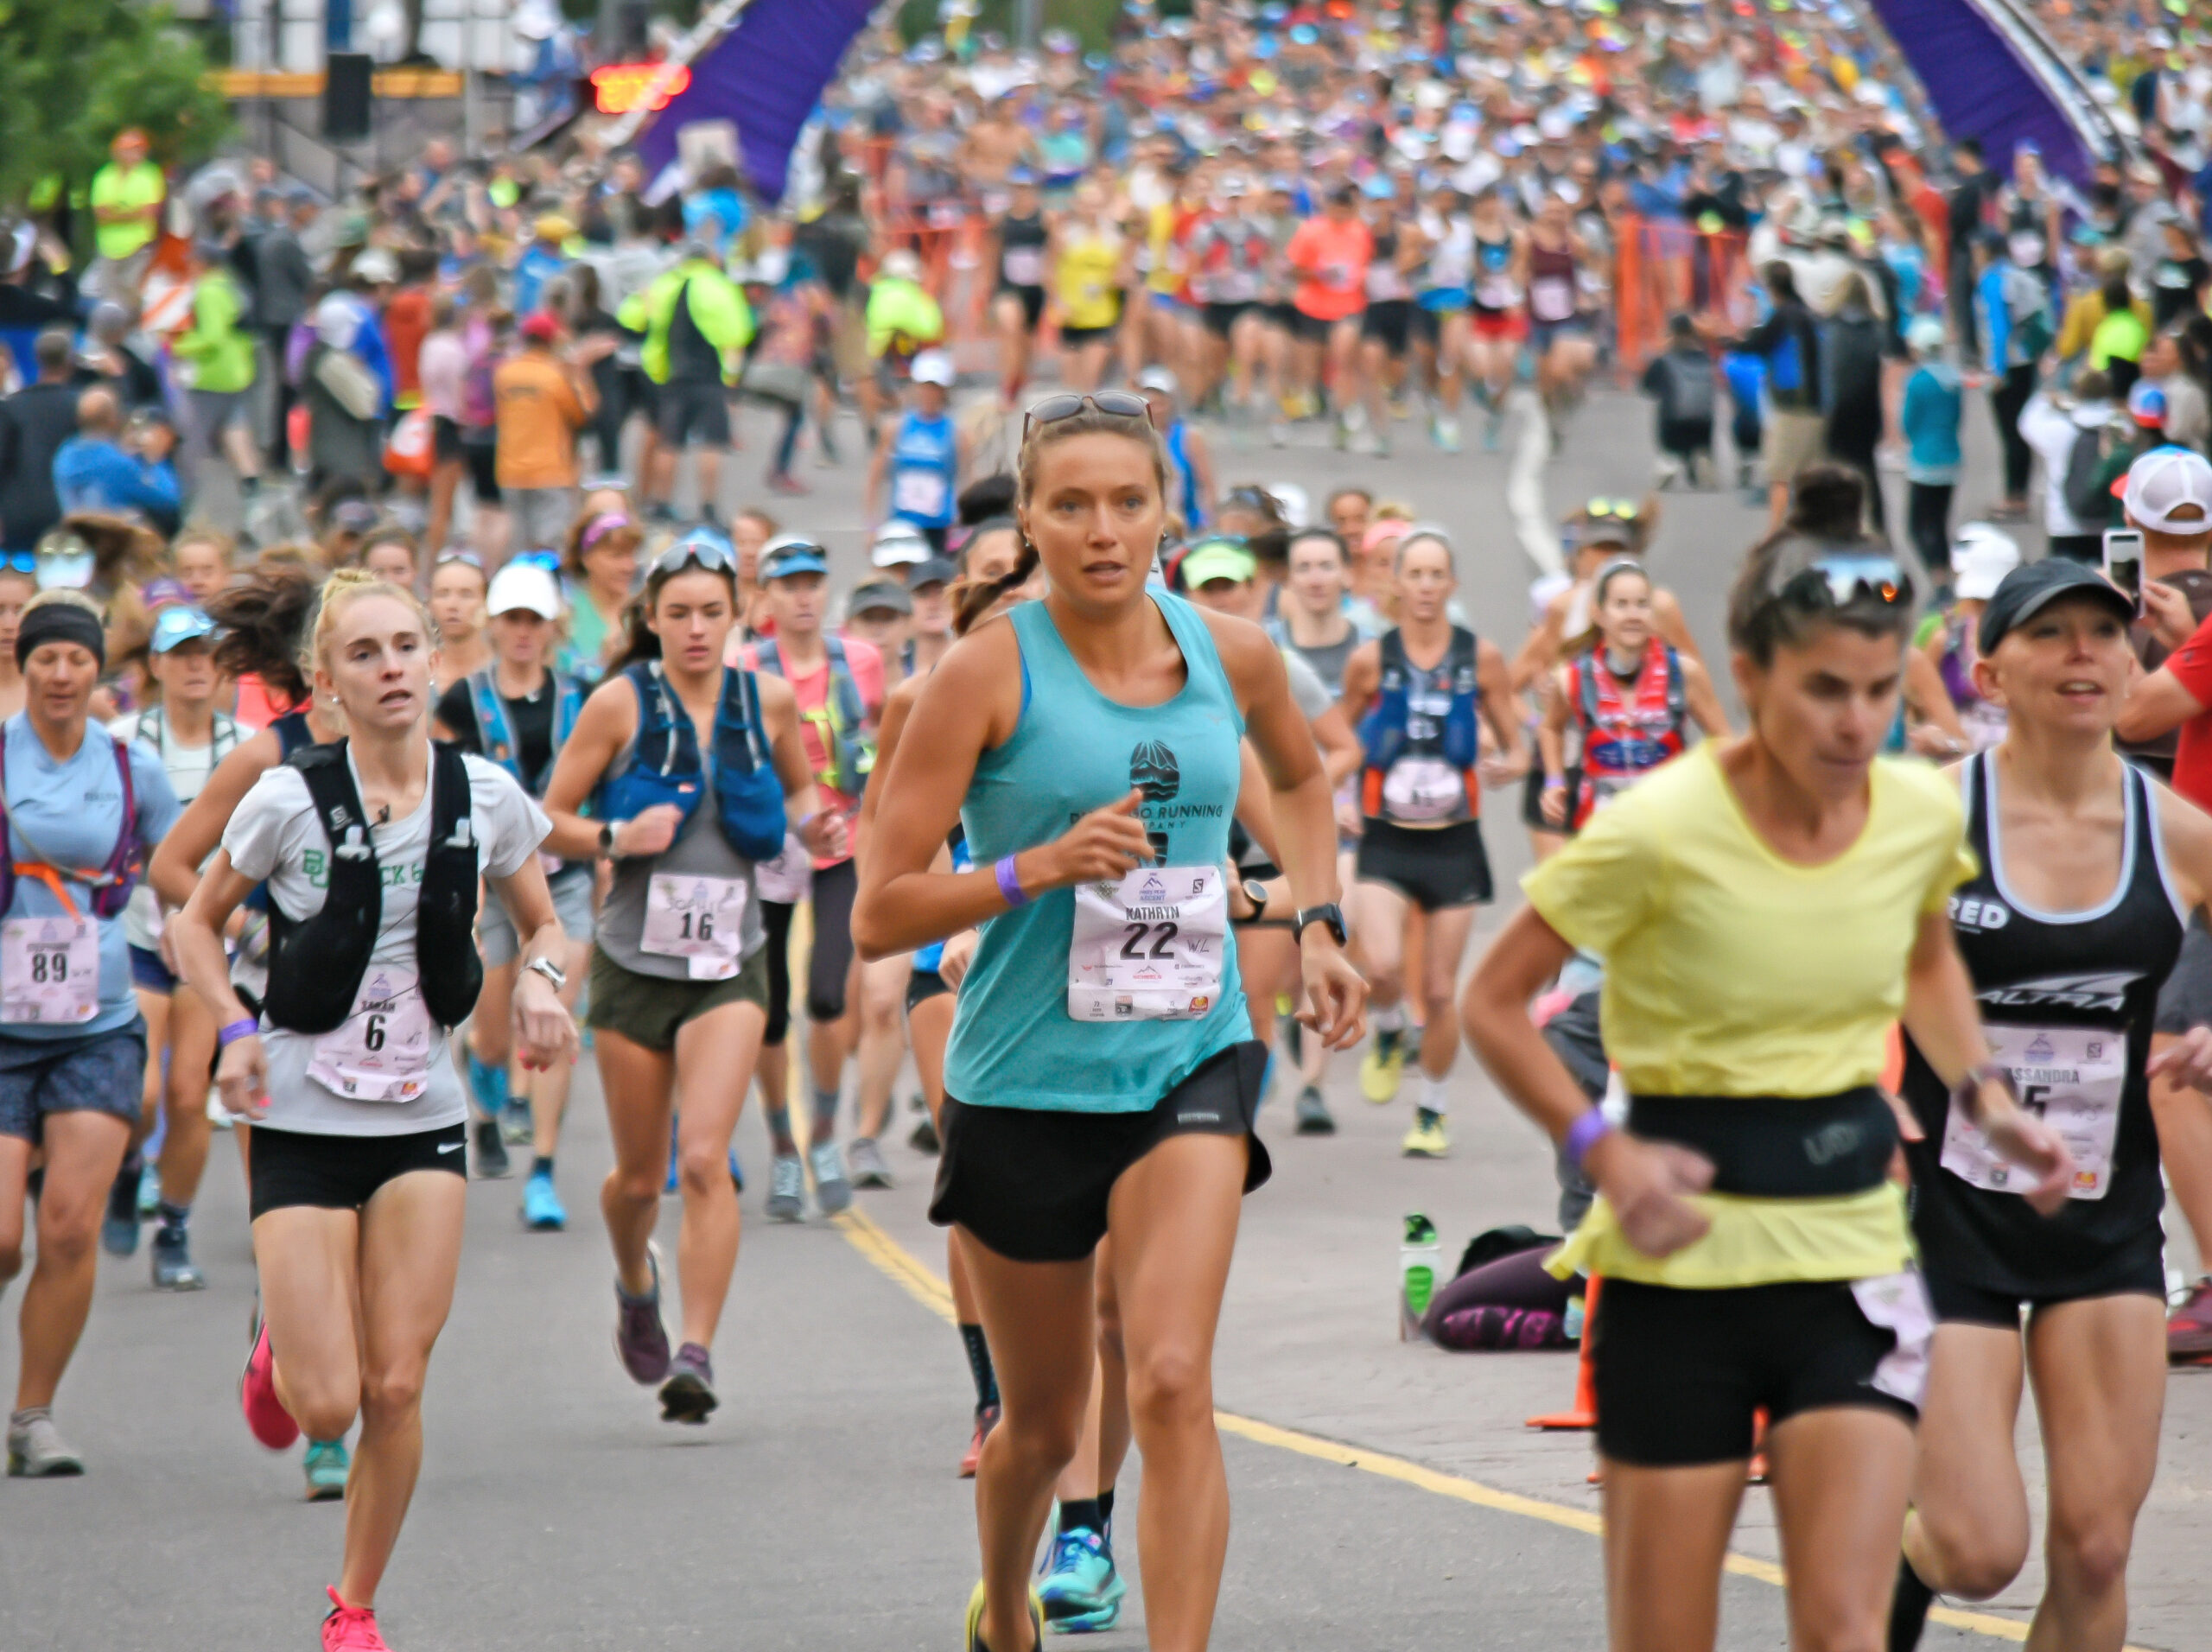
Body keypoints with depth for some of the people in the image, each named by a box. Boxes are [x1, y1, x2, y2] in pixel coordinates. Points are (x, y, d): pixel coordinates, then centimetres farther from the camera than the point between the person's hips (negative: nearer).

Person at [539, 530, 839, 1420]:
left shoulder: (768, 701, 2)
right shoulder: (620, 704, -5)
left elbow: (798, 788, 20)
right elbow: (549, 820, -2)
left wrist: (815, 824, -2)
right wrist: (617, 837, -20)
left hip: (729, 966, 0)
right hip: (634, 964, 0)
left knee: (706, 1159, -17)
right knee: (640, 1174, 10)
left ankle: (696, 1355, -16)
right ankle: (635, 1284, 43)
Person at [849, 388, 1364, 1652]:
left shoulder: (1232, 654, 1)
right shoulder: (993, 671, -11)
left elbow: (1301, 779, 27)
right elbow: (879, 917, -12)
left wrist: (1321, 926, 13)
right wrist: (1041, 866, -25)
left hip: (1192, 1062, 2)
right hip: (1026, 1081, -2)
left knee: (1173, 1383, -19)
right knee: (1044, 1422, 13)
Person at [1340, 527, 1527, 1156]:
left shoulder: (1481, 658, 0)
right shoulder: (1370, 660, -1)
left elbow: (1516, 748, 6)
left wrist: (1508, 765, -16)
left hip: (1454, 843, 1)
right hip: (1385, 843, -1)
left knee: (1439, 991, 3)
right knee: (1382, 968, -22)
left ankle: (1432, 1112, 24)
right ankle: (1389, 1034, 13)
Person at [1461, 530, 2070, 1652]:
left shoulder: (1923, 814, -1)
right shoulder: (1660, 830, -16)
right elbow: (1494, 1002, -6)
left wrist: (1983, 1096, 7)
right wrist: (1602, 1151, -20)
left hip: (1853, 1259, 3)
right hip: (1681, 1262, -3)